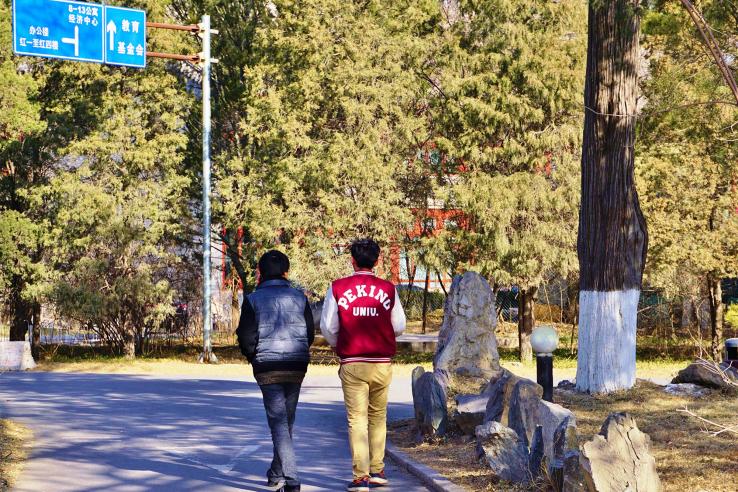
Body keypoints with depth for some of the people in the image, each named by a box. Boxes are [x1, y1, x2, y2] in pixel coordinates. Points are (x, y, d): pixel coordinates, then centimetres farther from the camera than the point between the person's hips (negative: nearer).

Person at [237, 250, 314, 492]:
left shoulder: (253, 299, -4)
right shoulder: (299, 297, 5)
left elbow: (246, 336, -5)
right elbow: (310, 333, 7)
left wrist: (254, 358, 13)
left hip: (268, 369, -3)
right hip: (297, 367, 3)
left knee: (278, 422, -4)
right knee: (287, 421, 17)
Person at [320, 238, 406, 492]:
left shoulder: (338, 288, -3)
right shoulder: (388, 289, 0)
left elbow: (327, 326, 0)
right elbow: (399, 326, 7)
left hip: (352, 364, -2)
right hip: (382, 364, 2)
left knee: (357, 419, 0)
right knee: (378, 416, 17)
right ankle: (377, 469, 19)